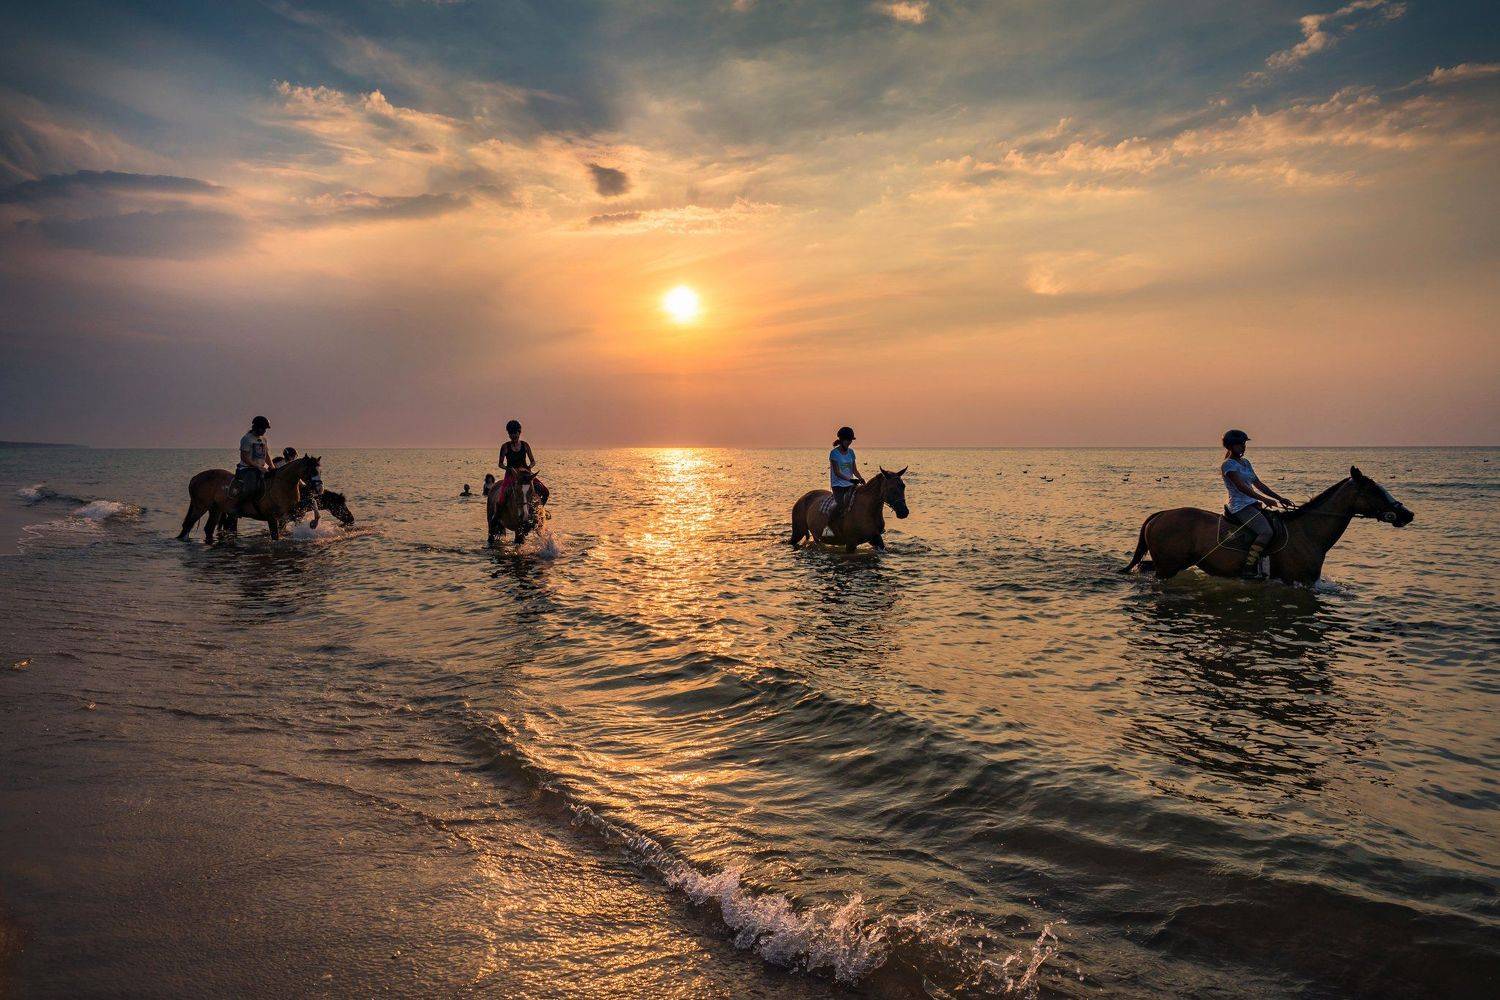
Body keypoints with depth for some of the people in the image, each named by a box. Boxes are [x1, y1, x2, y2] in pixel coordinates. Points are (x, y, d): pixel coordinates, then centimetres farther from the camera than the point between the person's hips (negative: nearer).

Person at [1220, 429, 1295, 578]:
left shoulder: (1245, 462, 19)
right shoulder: (1228, 464, -9)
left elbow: (1258, 484, 19)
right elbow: (1241, 486, -20)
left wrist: (1280, 498, 11)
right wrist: (1264, 499, -27)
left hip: (1252, 504, 9)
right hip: (1240, 506, -9)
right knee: (1266, 531, -25)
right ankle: (1248, 569, -22)